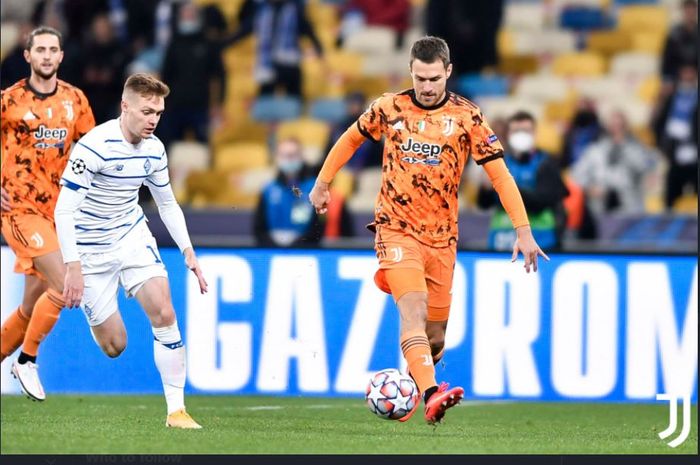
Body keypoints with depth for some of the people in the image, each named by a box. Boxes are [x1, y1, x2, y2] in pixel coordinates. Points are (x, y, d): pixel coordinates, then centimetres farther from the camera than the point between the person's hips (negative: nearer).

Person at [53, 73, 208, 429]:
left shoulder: (154, 149, -3)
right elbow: (64, 210, -23)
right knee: (114, 346, 0)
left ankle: (176, 410, -12)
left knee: (164, 313, -17)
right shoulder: (94, 146, -24)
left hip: (133, 236, 5)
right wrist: (73, 266, -29)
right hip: (91, 249, -5)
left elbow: (168, 204, 13)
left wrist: (188, 252, 4)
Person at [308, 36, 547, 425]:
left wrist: (523, 231, -10)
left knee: (435, 337, 6)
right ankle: (431, 395, -42)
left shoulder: (466, 116, -3)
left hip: (441, 236, 2)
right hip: (396, 229, -2)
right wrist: (322, 183, 23)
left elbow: (499, 174, -3)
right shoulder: (390, 108, 0)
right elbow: (350, 139, 19)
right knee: (414, 309, -26)